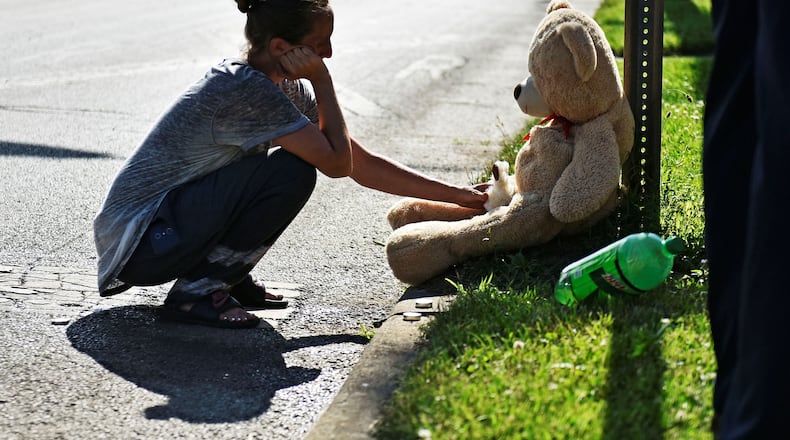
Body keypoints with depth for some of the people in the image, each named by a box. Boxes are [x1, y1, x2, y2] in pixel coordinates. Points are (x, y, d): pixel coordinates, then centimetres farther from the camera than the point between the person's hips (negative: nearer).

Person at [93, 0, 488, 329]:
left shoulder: (286, 88, 3)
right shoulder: (246, 90, -24)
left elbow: (362, 164, 7)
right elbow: (338, 163, -22)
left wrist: (455, 195, 6)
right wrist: (322, 80, -16)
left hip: (167, 220, 9)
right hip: (138, 244, -9)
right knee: (291, 173, -22)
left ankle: (228, 278, 10)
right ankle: (196, 291, -10)